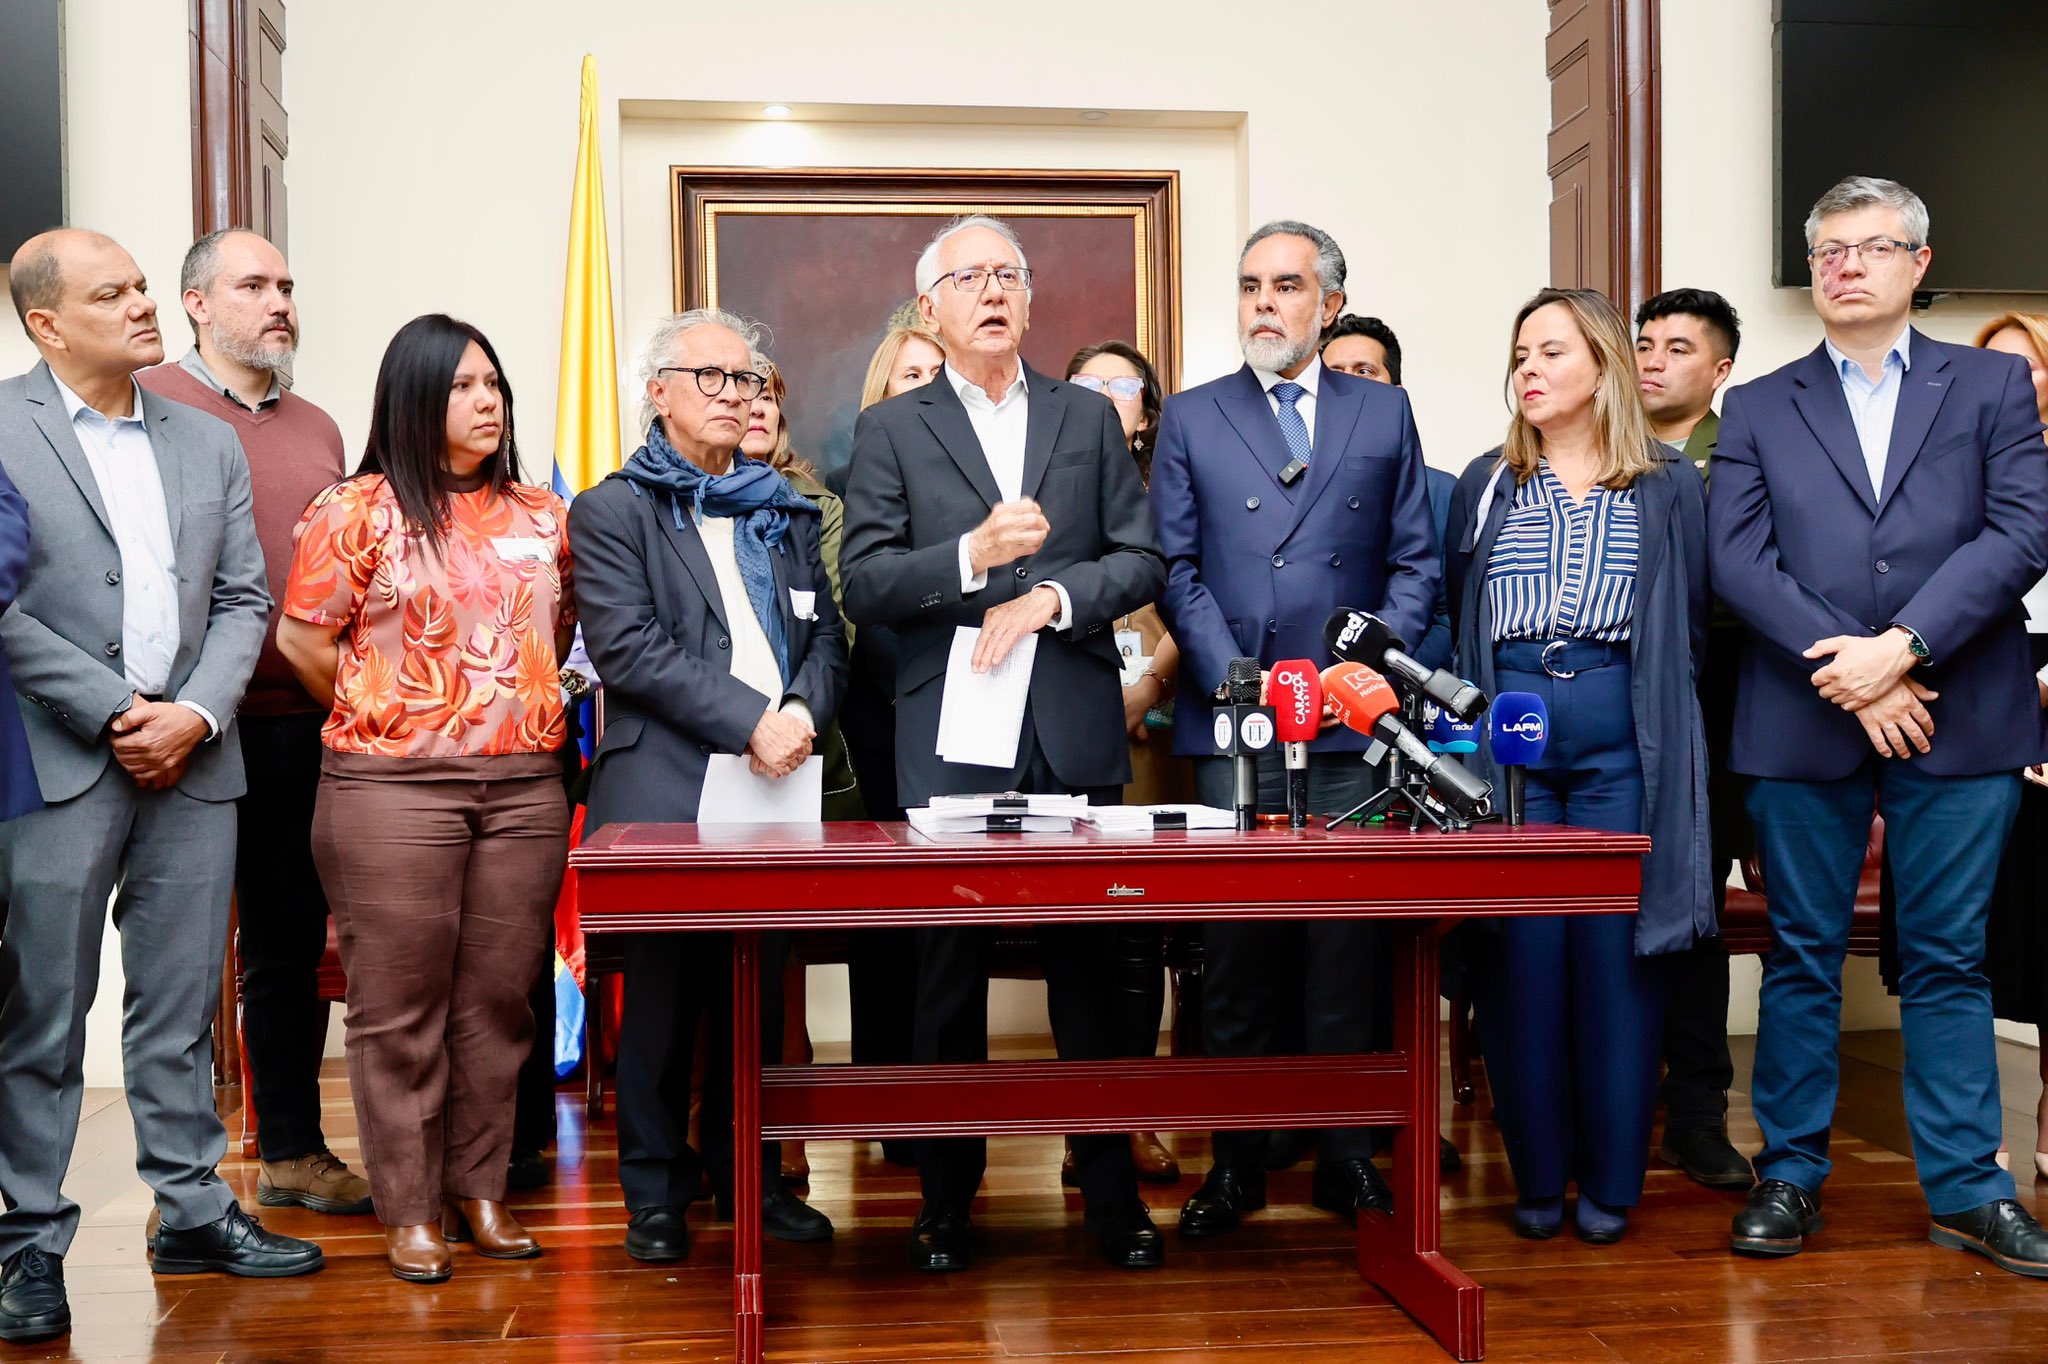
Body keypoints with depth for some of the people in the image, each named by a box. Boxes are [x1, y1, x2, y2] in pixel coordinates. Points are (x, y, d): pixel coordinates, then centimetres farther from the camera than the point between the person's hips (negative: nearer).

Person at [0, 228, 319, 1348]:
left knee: (181, 1010, 12)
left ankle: (194, 1212, 23)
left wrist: (196, 714, -5)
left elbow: (243, 599, 11)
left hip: (192, 759, 4)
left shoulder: (208, 444, 14)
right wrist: (116, 713, -12)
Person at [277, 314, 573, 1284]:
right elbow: (302, 638, -1)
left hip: (524, 785, 4)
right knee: (400, 1009, 2)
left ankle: (481, 1190, 20)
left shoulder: (542, 515, 11)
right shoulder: (359, 510, -2)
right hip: (391, 793, -4)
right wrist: (380, 718, 5)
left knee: (498, 1000, 8)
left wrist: (526, 708, 12)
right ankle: (411, 1211, 11)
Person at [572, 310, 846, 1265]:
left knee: (760, 991, 10)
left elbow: (826, 636, 14)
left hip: (776, 786, 4)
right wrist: (750, 719, -17)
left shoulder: (785, 513, 20)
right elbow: (630, 647, -10)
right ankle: (656, 1190, 15)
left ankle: (750, 1174, 22)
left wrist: (804, 712, -7)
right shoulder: (611, 513, 3)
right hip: (663, 793, -4)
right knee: (662, 993, 2)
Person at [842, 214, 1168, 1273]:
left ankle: (1110, 1189, 19)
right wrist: (973, 556, -16)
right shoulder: (890, 430, 6)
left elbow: (1144, 560, 6)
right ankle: (946, 1196, 18)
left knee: (1090, 969, 7)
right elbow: (863, 585, -3)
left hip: (1077, 736, 2)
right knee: (950, 975, 6)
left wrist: (1052, 597, -10)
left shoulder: (1089, 418, 12)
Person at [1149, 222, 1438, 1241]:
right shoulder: (1191, 418, 11)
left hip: (1352, 724, 0)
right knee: (1236, 948, 2)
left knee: (1347, 947, 2)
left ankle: (1343, 1152, 13)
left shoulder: (1384, 413, 13)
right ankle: (1237, 1159, 11)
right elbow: (1176, 569, 5)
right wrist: (1236, 682, -8)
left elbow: (1416, 561, 9)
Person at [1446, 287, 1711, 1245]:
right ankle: (1538, 1176, 11)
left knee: (1617, 951, -1)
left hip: (1623, 737, -1)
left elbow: (1693, 625, 9)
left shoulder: (1668, 487, 10)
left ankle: (1610, 1183, 10)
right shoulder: (1485, 485, 15)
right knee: (1519, 952, -1)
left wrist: (1668, 731, 0)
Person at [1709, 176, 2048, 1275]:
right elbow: (1737, 561, -1)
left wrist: (1903, 647, -14)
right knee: (1802, 955, 7)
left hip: (1956, 720, 0)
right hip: (1802, 726, 1)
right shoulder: (1758, 409, 11)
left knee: (1946, 959, 5)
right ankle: (1790, 1174, 17)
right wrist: (1848, 674, -12)